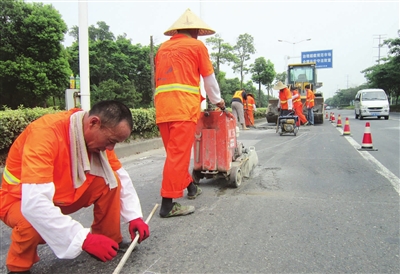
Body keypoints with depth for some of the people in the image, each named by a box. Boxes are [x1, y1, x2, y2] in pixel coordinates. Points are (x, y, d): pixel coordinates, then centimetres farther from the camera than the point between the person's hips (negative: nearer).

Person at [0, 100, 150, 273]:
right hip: (21, 200, -5)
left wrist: (134, 216, -14)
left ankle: (109, 241, 3)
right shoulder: (46, 132, -35)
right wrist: (85, 239, -41)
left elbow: (121, 175, -3)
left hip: (65, 194, 5)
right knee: (35, 221, -37)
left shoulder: (98, 134, -14)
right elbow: (35, 202, -42)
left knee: (110, 180, -15)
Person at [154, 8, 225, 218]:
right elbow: (209, 79, 13)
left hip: (162, 107, 7)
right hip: (183, 107, -6)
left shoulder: (163, 48, 23)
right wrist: (218, 101, 30)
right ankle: (168, 204, -8)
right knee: (178, 154, -7)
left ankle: (190, 187, 31)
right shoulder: (197, 46, 8)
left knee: (175, 152, 15)